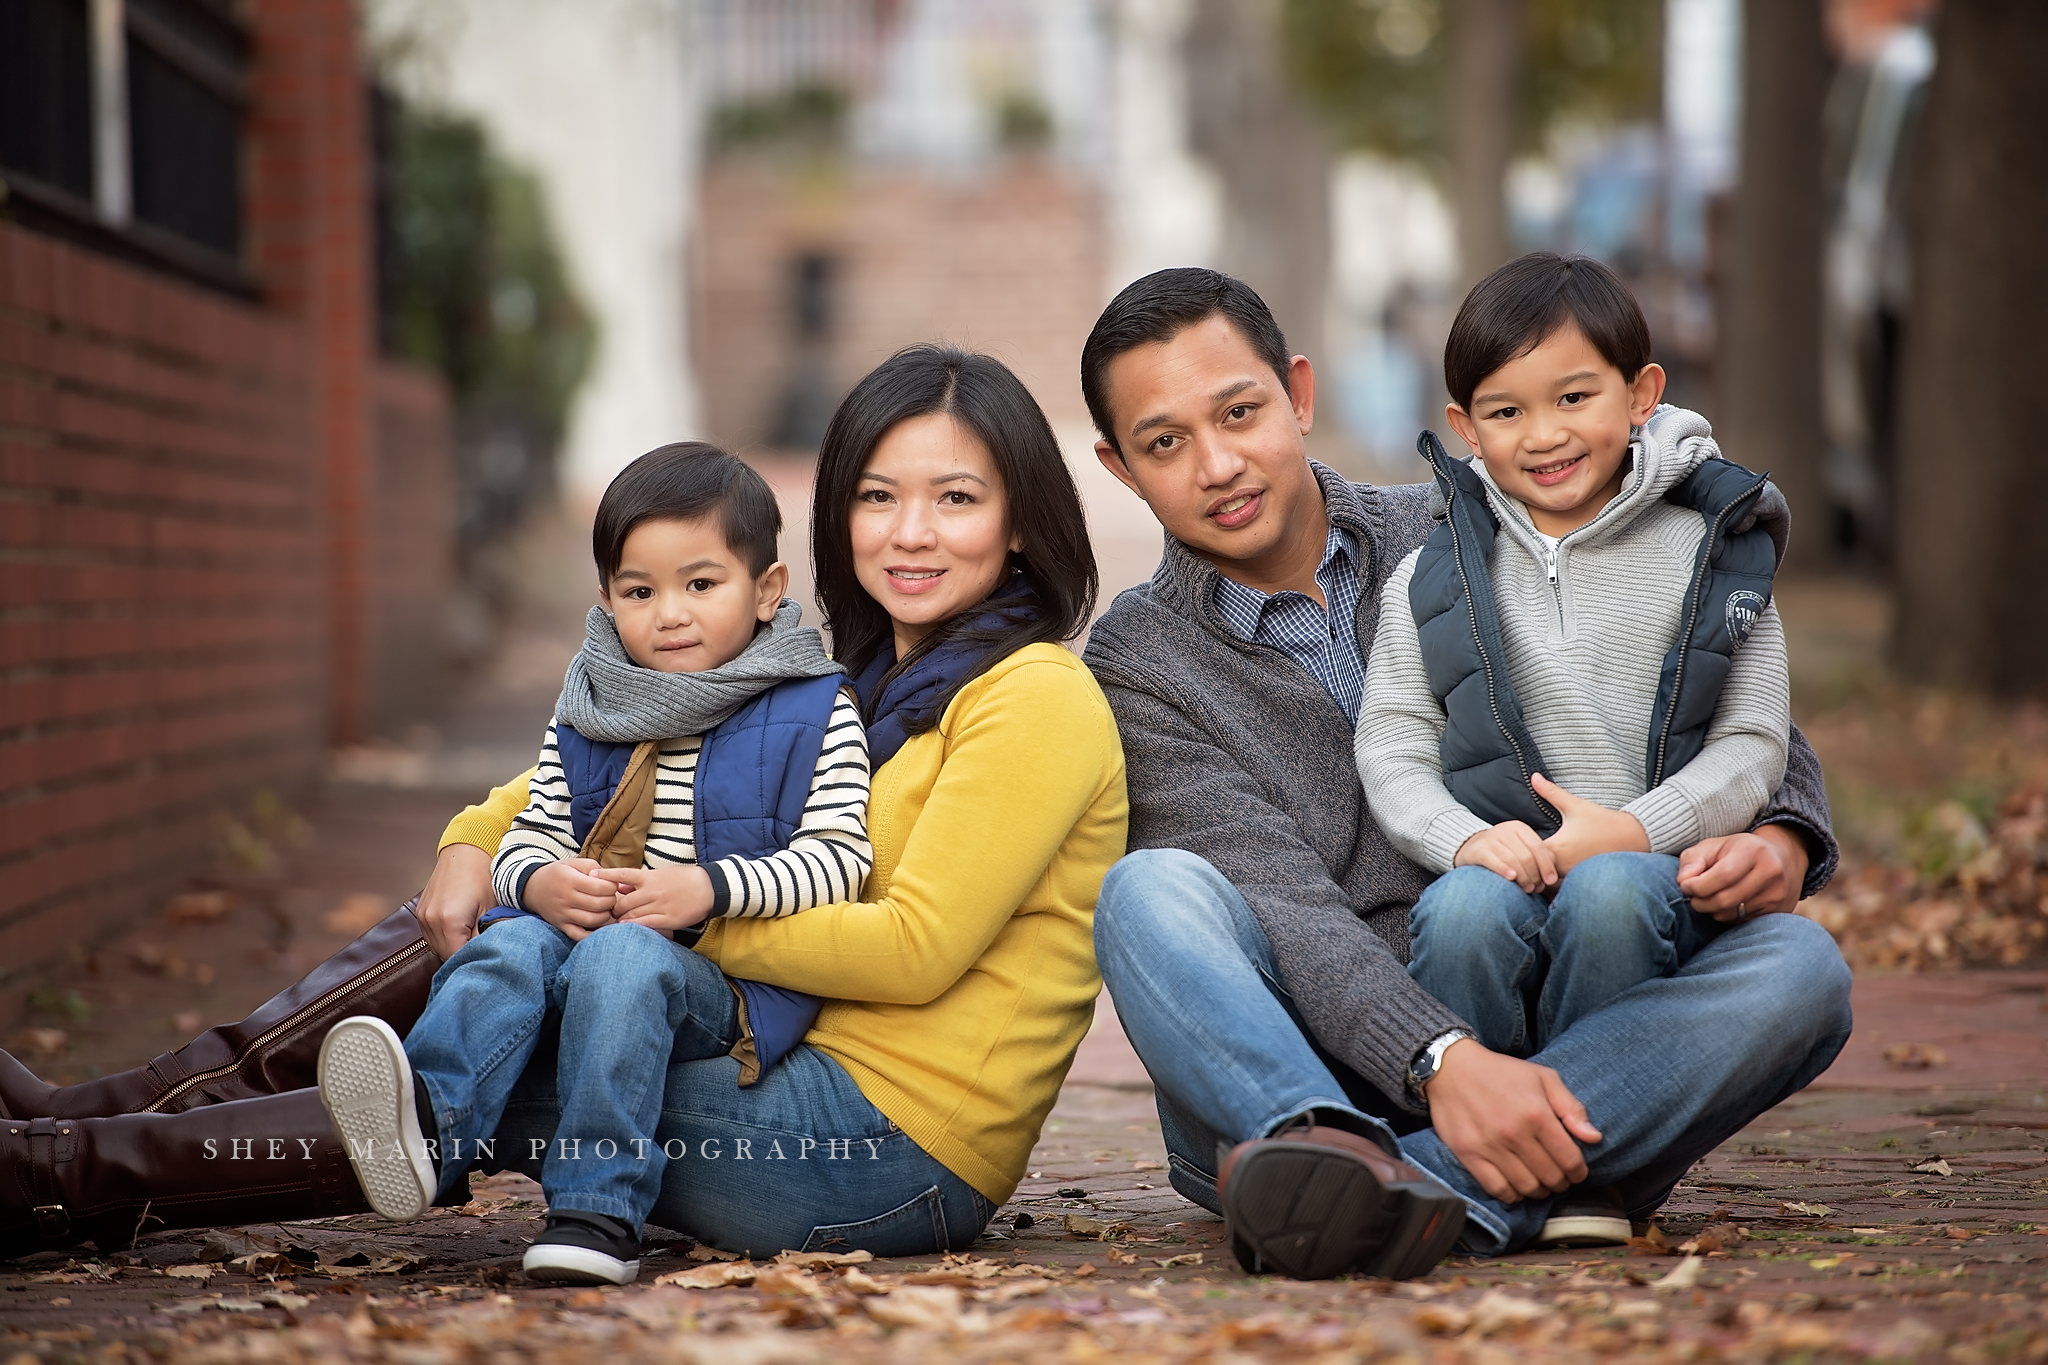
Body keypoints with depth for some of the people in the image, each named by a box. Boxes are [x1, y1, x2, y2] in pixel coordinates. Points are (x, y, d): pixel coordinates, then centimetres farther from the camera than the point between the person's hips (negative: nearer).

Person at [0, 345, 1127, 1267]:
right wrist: (477, 846, 0)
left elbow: (916, 948, -18)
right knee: (467, 922, 4)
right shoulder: (861, 682, 17)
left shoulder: (1034, 697, -9)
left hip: (902, 1142, -8)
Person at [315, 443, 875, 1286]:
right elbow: (531, 832, 17)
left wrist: (708, 888, -18)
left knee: (622, 960, -35)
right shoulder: (586, 712, 16)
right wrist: (539, 884, -8)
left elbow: (838, 858, -6)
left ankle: (597, 1210, -41)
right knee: (511, 948, -28)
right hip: (576, 927, 5)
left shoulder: (817, 713, 1)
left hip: (732, 980, -4)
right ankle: (423, 1127, -54)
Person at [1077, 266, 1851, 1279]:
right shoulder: (1136, 667, 3)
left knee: (1797, 966, -24)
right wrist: (1441, 1062, -30)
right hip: (1292, 1074, -2)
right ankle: (1323, 1155, -54)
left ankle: (1438, 1191, -41)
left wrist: (1780, 837, -8)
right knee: (1152, 890, -28)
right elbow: (1277, 901, -13)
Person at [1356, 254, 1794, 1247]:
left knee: (1608, 891, -35)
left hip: (1659, 874, -1)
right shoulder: (1432, 578, 11)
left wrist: (1635, 827, -13)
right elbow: (1392, 753, 5)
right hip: (1497, 864, 1)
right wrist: (1465, 836, -16)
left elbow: (1752, 744, 5)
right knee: (1461, 910, -33)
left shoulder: (1711, 557, 8)